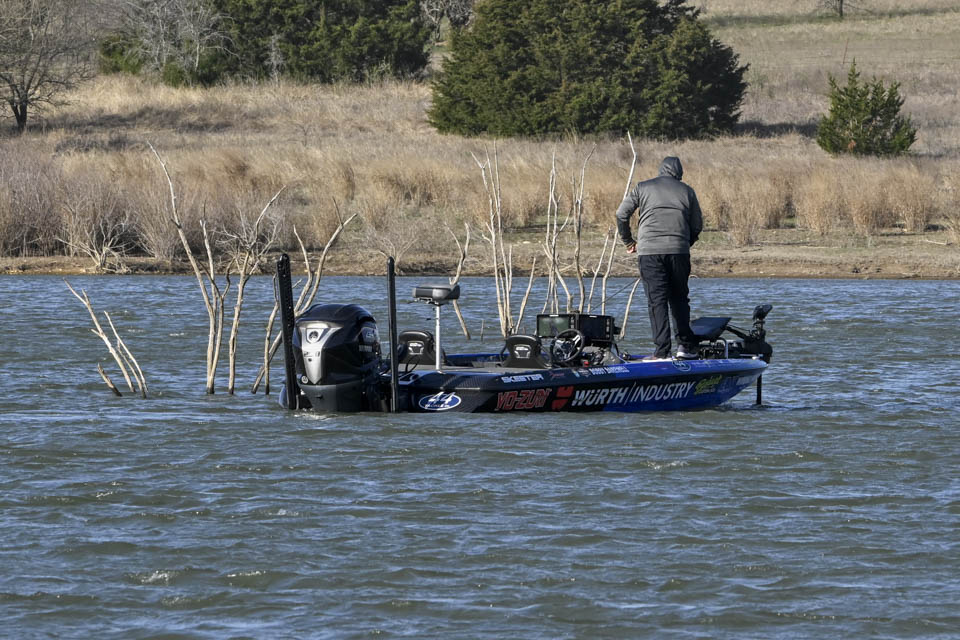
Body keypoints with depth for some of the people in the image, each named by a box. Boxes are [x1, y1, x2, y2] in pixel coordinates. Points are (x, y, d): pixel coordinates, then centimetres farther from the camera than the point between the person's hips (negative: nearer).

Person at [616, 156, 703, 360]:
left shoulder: (643, 188, 11)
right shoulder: (687, 192, 13)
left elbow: (621, 215, 6)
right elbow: (697, 226, 13)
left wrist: (629, 241, 19)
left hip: (649, 251, -1)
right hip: (679, 251, 1)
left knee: (657, 301, -2)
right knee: (679, 298, 15)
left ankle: (662, 351, -9)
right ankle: (687, 345, 13)